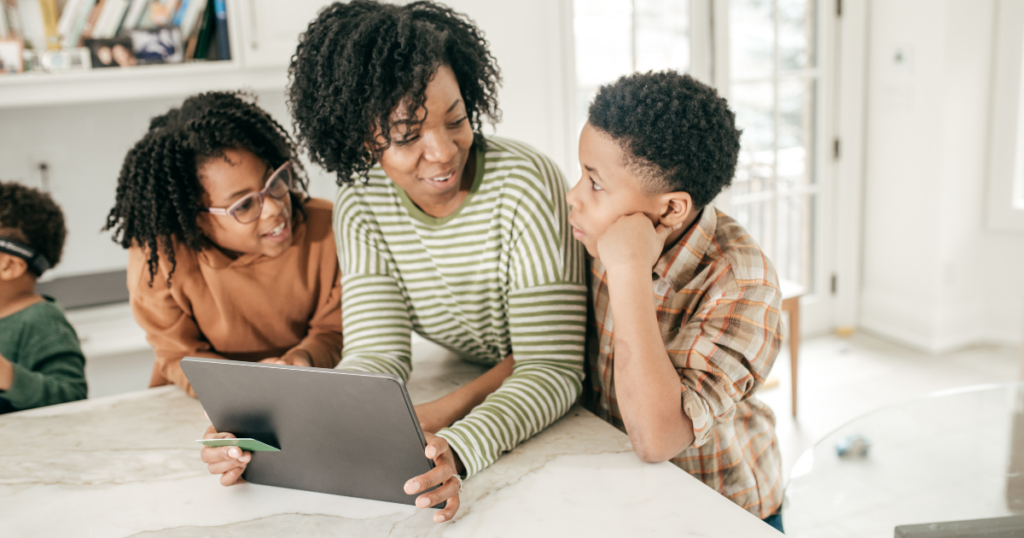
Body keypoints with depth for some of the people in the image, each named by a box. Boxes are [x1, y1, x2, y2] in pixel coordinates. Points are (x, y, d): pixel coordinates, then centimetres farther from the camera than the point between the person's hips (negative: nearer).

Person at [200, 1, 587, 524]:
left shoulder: (524, 184, -25)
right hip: (466, 395, 4)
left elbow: (552, 368, -26)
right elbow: (376, 354, -15)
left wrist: (457, 448, -44)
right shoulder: (360, 206, -10)